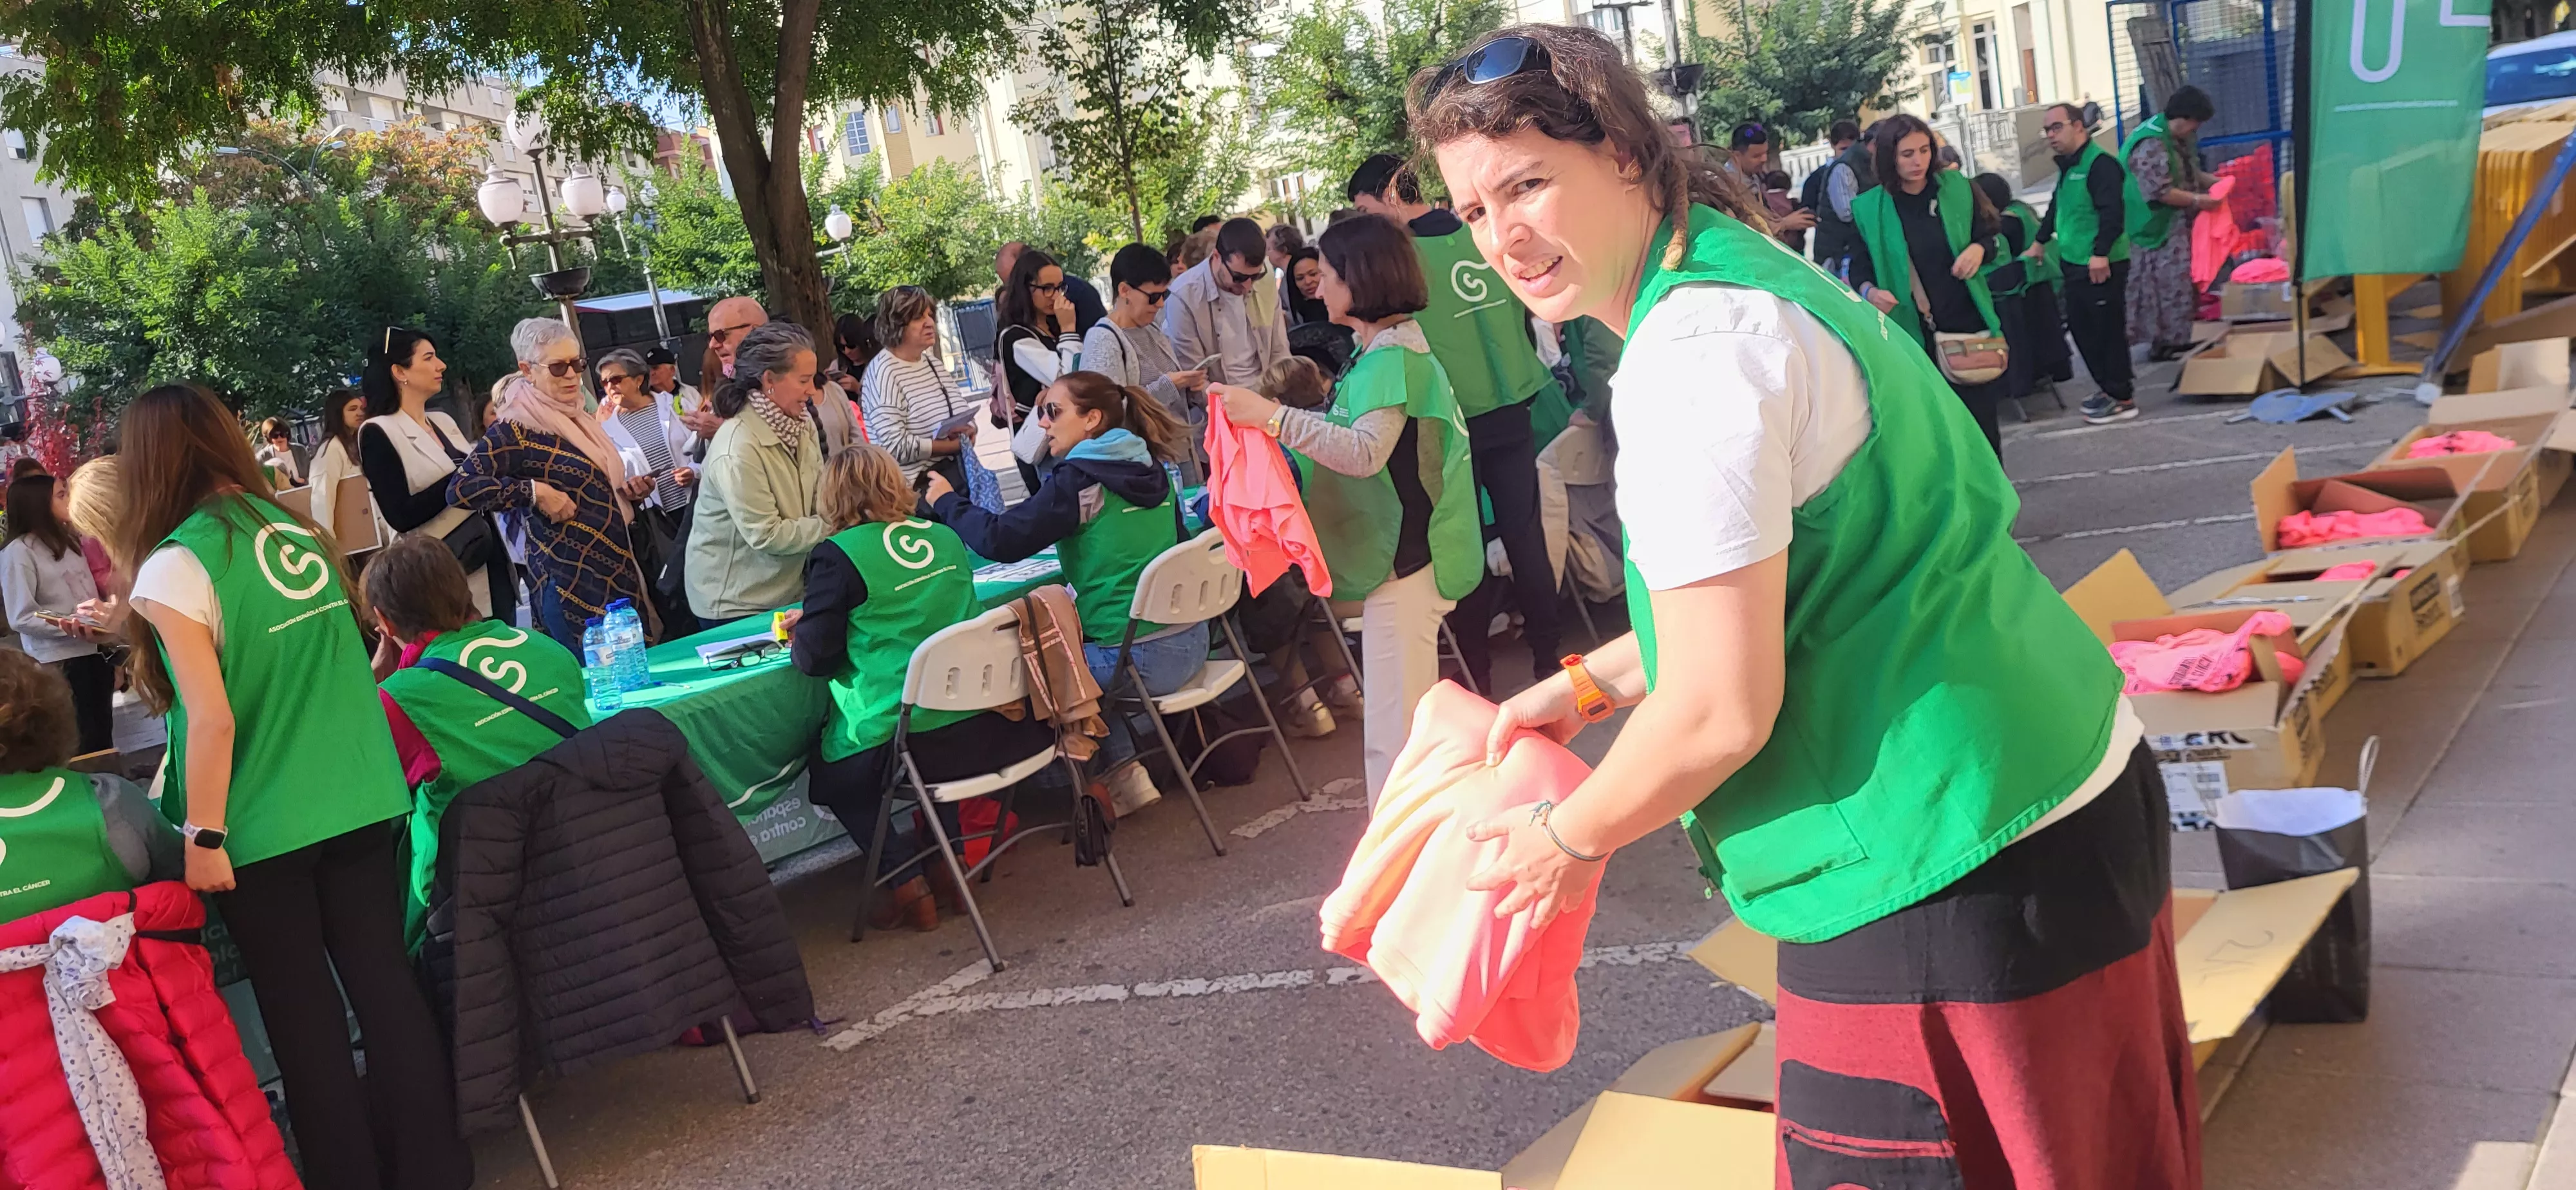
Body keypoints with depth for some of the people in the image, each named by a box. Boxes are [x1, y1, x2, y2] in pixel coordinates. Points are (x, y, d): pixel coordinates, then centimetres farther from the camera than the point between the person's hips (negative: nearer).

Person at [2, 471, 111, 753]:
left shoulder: (69, 541, 12)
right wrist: (69, 627, -26)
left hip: (94, 652, 7)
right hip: (58, 661, -7)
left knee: (103, 737, 14)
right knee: (80, 744, -1)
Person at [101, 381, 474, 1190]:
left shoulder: (173, 565, -12)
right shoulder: (293, 528, 6)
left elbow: (212, 718, -17)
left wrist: (203, 837, -10)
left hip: (262, 826, -5)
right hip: (362, 800, 5)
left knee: (303, 1013, 7)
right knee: (384, 981, 10)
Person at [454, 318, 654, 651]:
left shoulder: (578, 421, 15)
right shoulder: (516, 430, -9)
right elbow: (463, 487, -20)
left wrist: (626, 491, 9)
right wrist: (535, 491, -21)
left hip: (618, 575, 8)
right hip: (571, 587, -8)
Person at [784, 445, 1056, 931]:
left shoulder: (837, 557, -9)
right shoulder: (944, 537, 10)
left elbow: (816, 658, -7)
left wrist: (798, 641, 17)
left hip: (904, 745, -6)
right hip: (985, 726, 6)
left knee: (828, 765, 22)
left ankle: (905, 876, 11)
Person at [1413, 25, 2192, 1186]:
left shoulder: (1693, 350, -21)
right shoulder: (1752, 274, 10)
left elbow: (1720, 711, -22)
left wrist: (1569, 838, -6)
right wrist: (1588, 683, 20)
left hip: (1954, 877, -10)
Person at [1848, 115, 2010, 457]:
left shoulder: (1956, 188, 0)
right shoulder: (1869, 209, -5)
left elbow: (1988, 234, 10)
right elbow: (1859, 267, -2)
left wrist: (1979, 249, -13)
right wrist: (1869, 291, -24)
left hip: (1970, 321, 1)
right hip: (1915, 333, -1)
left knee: (1982, 414, 6)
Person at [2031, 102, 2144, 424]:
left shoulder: (2100, 163, -15)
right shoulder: (2068, 166, 16)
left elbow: (2112, 212, -25)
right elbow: (2057, 207, 31)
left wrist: (2100, 253, -30)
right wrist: (2040, 243, 37)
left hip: (2101, 266, -10)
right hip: (2074, 264, 10)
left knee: (2108, 331, -4)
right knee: (2081, 329, 15)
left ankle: (2122, 399, 4)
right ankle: (2107, 388, 27)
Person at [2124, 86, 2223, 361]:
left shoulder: (2177, 137, 9)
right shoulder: (2151, 147, -24)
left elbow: (2188, 171, 22)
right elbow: (2162, 192, -27)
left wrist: (2213, 181, 6)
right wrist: (2198, 200, -21)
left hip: (2178, 226, 10)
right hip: (2157, 228, -10)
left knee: (2180, 280, 14)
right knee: (2165, 284, -5)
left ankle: (2175, 338, 21)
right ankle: (2163, 342, 2)